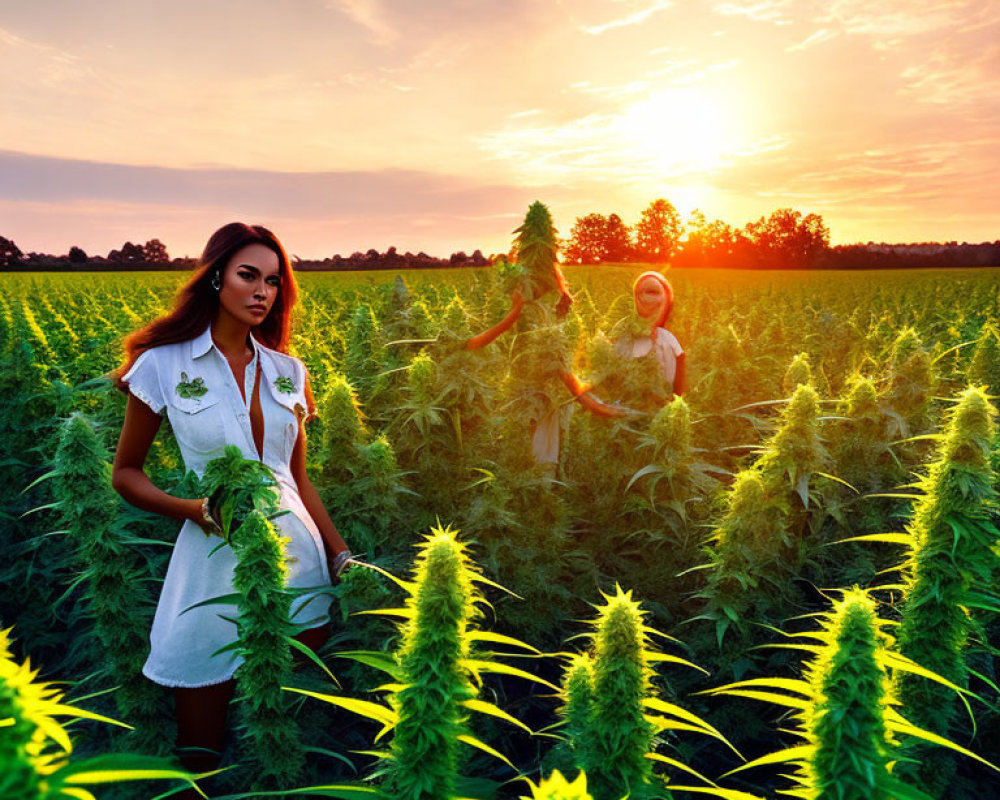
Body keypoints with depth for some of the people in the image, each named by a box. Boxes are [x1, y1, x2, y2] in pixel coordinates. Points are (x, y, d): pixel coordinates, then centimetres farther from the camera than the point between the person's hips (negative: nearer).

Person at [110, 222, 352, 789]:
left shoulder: (288, 372, 7)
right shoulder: (164, 365, -3)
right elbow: (126, 473, 4)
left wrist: (341, 551, 4)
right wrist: (196, 509, -14)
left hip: (296, 551, 3)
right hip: (217, 557, -3)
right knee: (205, 743, 10)